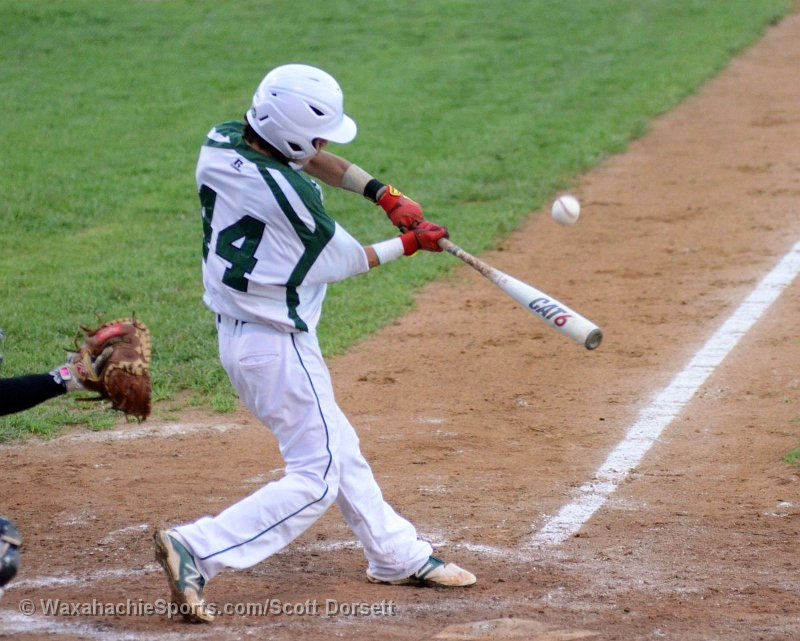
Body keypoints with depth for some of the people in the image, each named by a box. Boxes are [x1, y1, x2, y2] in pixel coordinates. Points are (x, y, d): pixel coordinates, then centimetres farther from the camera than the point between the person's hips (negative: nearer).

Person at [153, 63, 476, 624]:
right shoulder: (289, 193, -25)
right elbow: (344, 262, -10)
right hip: (278, 346, -9)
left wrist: (384, 195, 1)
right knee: (317, 478, -4)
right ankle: (197, 551, -14)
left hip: (237, 331, 9)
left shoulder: (221, 141, -3)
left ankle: (398, 556, 34)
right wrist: (411, 244, 6)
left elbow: (308, 157, 12)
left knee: (338, 449, 21)